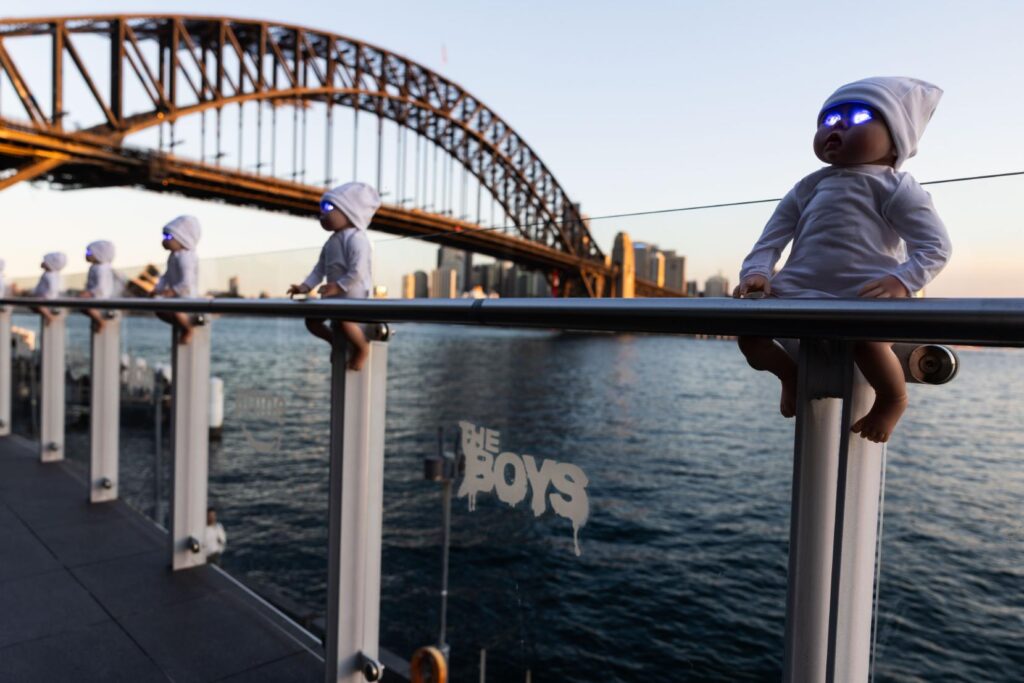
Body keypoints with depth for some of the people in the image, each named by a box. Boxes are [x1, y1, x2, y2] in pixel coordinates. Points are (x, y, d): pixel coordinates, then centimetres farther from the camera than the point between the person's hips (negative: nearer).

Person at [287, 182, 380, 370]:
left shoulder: (356, 239, -16)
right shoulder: (331, 241, 14)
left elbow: (358, 271, -25)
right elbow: (320, 268, 15)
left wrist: (339, 286, -25)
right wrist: (306, 286, 4)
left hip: (354, 293, -10)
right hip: (334, 294, 10)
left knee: (343, 320, -33)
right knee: (312, 319, 11)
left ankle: (362, 348, -6)